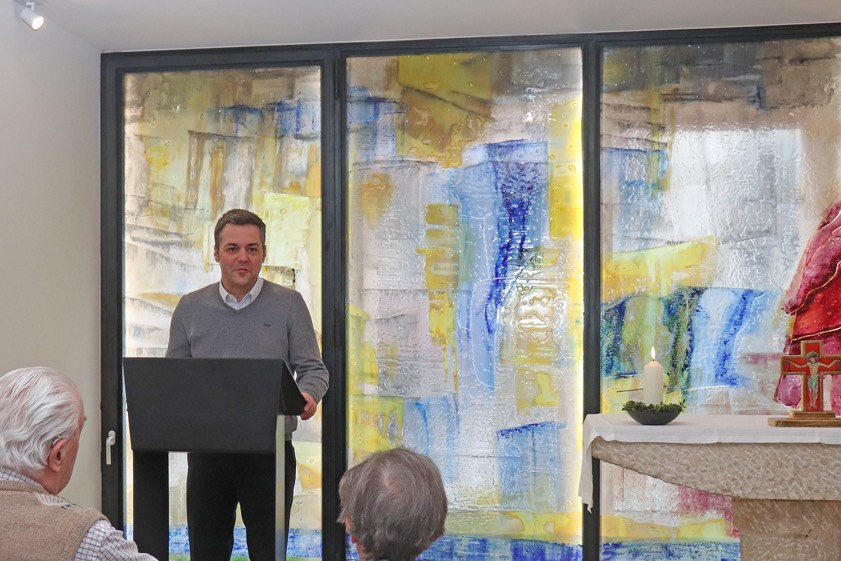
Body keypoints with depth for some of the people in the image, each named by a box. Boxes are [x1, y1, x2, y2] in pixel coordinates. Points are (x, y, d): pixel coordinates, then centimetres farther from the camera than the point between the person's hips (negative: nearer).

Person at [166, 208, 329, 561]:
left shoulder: (288, 304, 3)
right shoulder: (191, 308, 9)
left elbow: (312, 369, 2)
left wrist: (307, 395, -20)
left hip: (270, 451, -2)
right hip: (207, 450, 2)